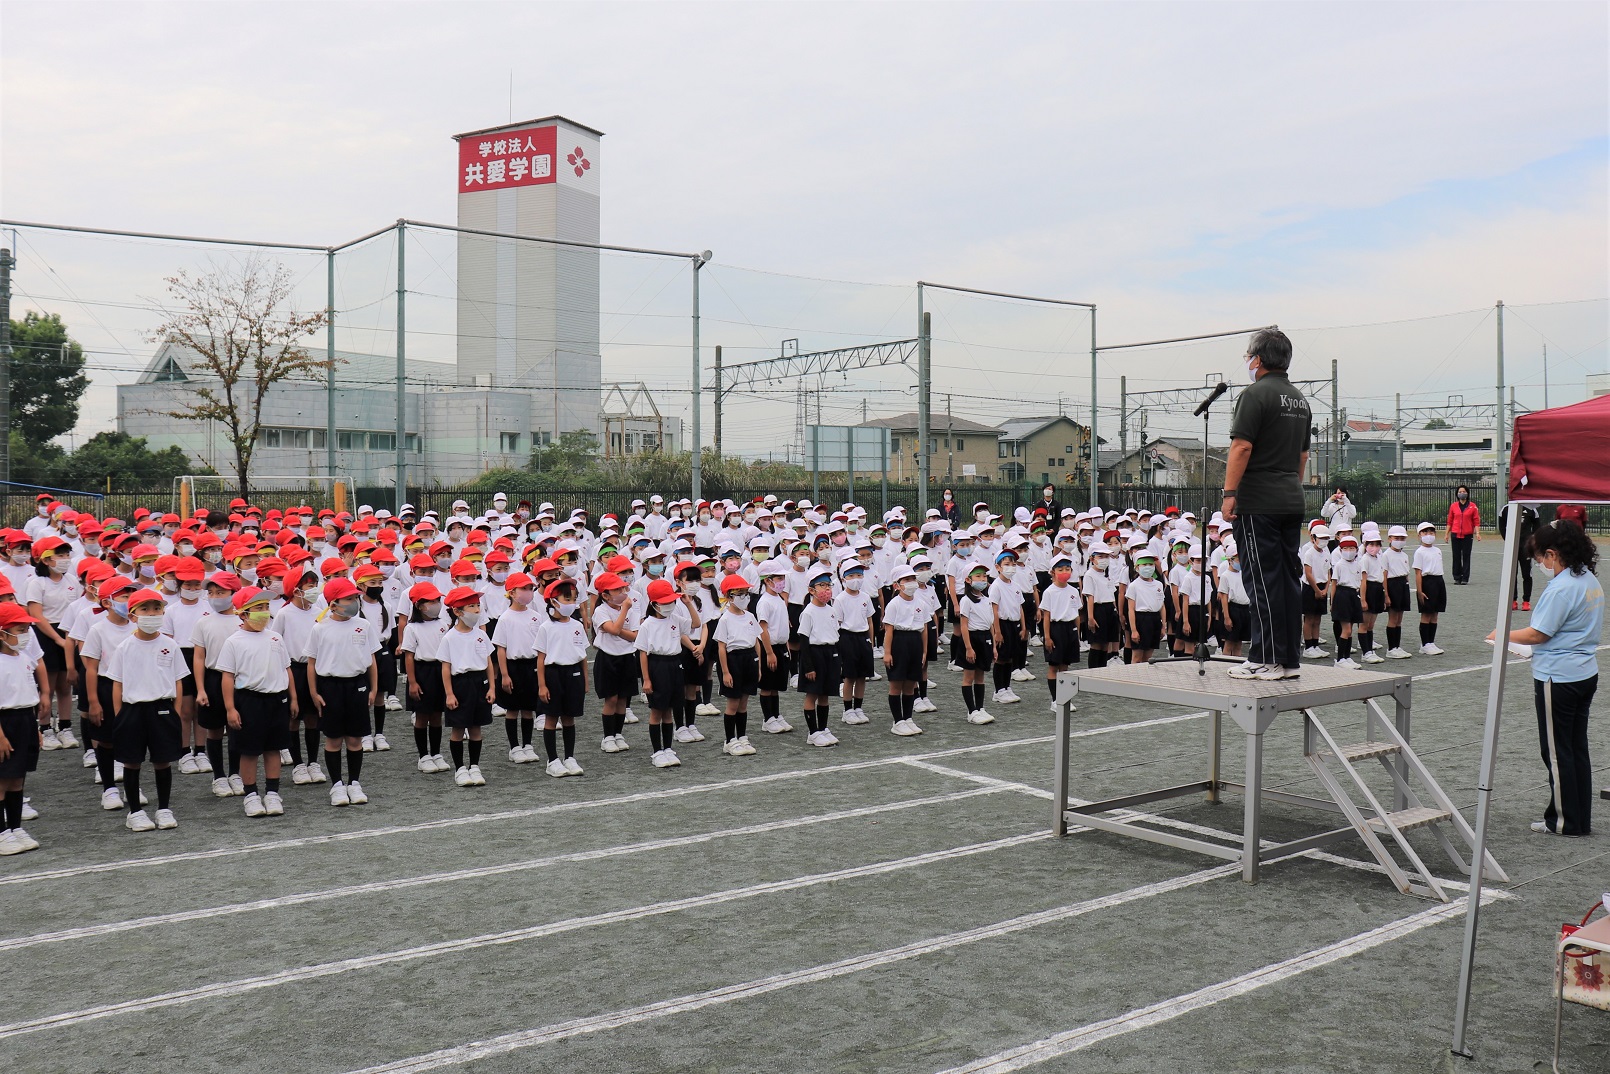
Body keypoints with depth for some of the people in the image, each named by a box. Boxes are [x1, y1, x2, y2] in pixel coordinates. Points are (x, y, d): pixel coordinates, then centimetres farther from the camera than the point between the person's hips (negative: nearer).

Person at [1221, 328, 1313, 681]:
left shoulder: (1256, 394, -10)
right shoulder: (1300, 400, 17)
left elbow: (1242, 446, -17)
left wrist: (1229, 493, -15)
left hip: (1258, 503, -8)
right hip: (1291, 502, 8)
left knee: (1263, 580, -6)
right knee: (1288, 578, 10)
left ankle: (1266, 660, -5)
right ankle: (1290, 659, 13)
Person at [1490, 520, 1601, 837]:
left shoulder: (1561, 588, -21)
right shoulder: (1591, 582, 9)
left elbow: (1537, 634, -20)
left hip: (1558, 680, -9)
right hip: (1586, 675, 9)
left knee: (1557, 752, 2)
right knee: (1577, 748, 15)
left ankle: (1564, 821, 10)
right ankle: (1582, 820, 22)